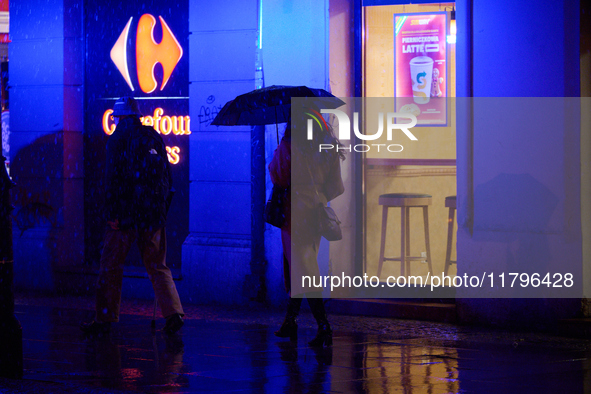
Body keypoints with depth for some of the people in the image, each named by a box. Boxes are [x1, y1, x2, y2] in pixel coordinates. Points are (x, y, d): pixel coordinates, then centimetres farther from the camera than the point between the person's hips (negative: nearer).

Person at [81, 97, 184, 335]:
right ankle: (173, 313, -5)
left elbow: (112, 179, -12)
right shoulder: (154, 137, 9)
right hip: (153, 214, 5)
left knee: (111, 267, 4)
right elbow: (167, 176, 12)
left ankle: (104, 319, 7)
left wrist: (112, 213, -10)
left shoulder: (118, 139, -6)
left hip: (126, 214, -4)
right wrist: (162, 209, 17)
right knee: (157, 267, 10)